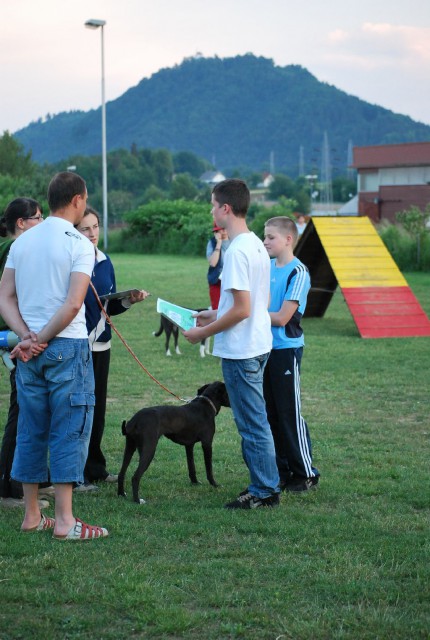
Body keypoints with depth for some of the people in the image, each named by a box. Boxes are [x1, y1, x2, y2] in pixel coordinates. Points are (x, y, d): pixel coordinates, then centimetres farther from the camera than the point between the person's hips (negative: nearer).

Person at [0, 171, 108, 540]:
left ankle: (32, 515, 18)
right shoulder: (79, 244, -9)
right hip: (68, 347, -6)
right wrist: (41, 340, -10)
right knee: (69, 432, -1)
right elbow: (73, 304, -18)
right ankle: (65, 521, -2)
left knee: (31, 430, 12)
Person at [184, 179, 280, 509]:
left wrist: (204, 332, -13)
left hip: (240, 351, -10)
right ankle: (266, 486, 24)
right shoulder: (257, 245, 11)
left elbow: (242, 309, -23)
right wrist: (216, 314, 19)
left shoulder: (237, 251, -20)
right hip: (257, 345, 10)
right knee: (256, 422, 17)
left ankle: (264, 491, 6)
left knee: (252, 424, -1)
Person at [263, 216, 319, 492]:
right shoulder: (267, 267, 9)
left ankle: (306, 473, 9)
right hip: (264, 349, 7)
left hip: (286, 349, -7)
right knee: (271, 413, 12)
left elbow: (282, 317, -18)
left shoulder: (298, 272, -13)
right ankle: (282, 471, 22)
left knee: (290, 412, -2)